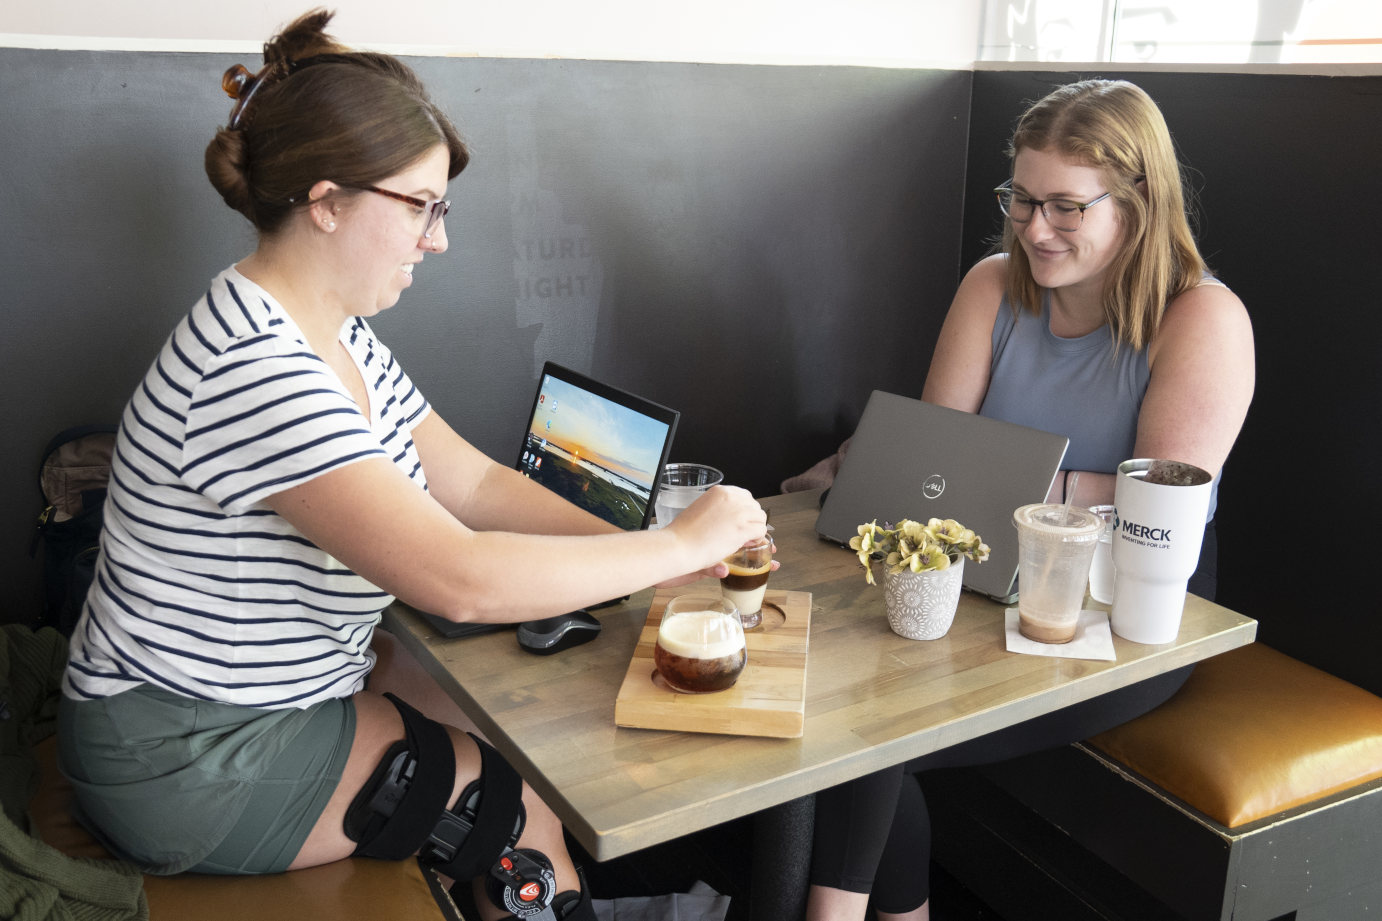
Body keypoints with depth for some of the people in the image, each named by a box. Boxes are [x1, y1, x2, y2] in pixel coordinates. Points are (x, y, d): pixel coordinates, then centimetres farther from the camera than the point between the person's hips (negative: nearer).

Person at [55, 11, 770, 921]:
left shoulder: (341, 337, 1)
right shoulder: (253, 367, -31)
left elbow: (475, 483, 2)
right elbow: (460, 580, -36)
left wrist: (647, 558, -11)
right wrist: (679, 546, -26)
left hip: (281, 690, 9)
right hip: (191, 766, -9)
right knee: (532, 804, -1)